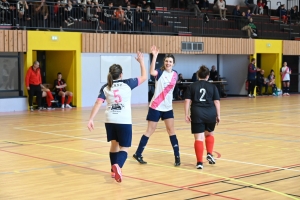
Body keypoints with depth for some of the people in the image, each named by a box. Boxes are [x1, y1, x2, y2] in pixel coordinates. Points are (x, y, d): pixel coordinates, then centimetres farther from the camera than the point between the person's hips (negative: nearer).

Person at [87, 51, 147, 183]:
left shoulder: (105, 88, 4)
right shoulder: (127, 84, -2)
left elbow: (98, 104, -7)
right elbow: (144, 77, 9)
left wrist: (91, 119, -12)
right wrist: (141, 62, 21)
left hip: (110, 120, 4)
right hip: (124, 121, -3)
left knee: (114, 144, 24)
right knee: (124, 148, 0)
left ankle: (114, 170, 32)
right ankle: (117, 166, -31)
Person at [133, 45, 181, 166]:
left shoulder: (175, 75, 4)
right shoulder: (160, 72, -10)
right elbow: (152, 72, -34)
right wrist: (155, 56, -40)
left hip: (168, 107, 4)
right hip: (155, 107, -4)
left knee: (171, 131, 2)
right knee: (150, 131, 1)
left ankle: (177, 156, 6)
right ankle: (138, 154, 13)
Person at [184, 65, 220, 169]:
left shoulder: (191, 86, 9)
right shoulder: (213, 86, 9)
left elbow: (187, 101, 1)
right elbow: (216, 102, 5)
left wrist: (187, 114, 2)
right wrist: (218, 115, 9)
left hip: (197, 114, -1)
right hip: (211, 113, 1)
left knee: (199, 138, -1)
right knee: (209, 134, 26)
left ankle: (200, 162, -4)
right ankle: (209, 154, 13)